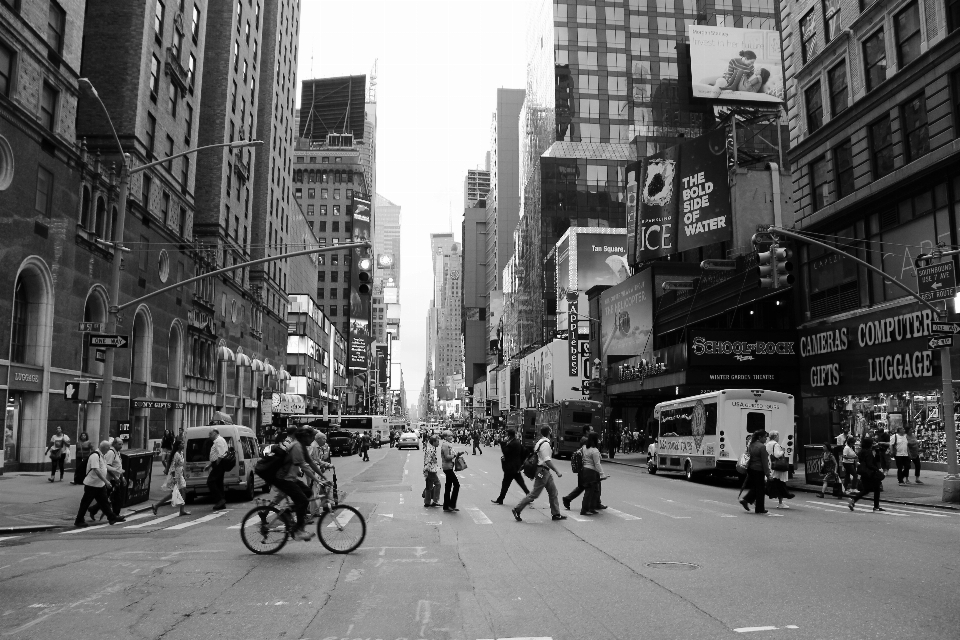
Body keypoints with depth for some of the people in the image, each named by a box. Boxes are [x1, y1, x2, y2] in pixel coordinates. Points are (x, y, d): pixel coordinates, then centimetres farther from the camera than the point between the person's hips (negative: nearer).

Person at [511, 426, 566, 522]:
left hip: (545, 472, 10)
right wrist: (557, 471, -22)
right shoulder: (545, 444, -19)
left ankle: (556, 514, 19)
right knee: (534, 494, -4)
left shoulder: (540, 442, 10)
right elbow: (547, 461, -25)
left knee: (553, 492, 13)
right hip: (542, 471, -10)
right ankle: (517, 510, 3)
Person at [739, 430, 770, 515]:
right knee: (759, 489, 4)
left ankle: (745, 500, 7)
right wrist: (767, 473, -11)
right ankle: (759, 509, 11)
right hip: (759, 470, -7)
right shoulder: (762, 447, -16)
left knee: (754, 488, 19)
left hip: (751, 469, 7)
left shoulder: (751, 445, 9)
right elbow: (764, 462, -15)